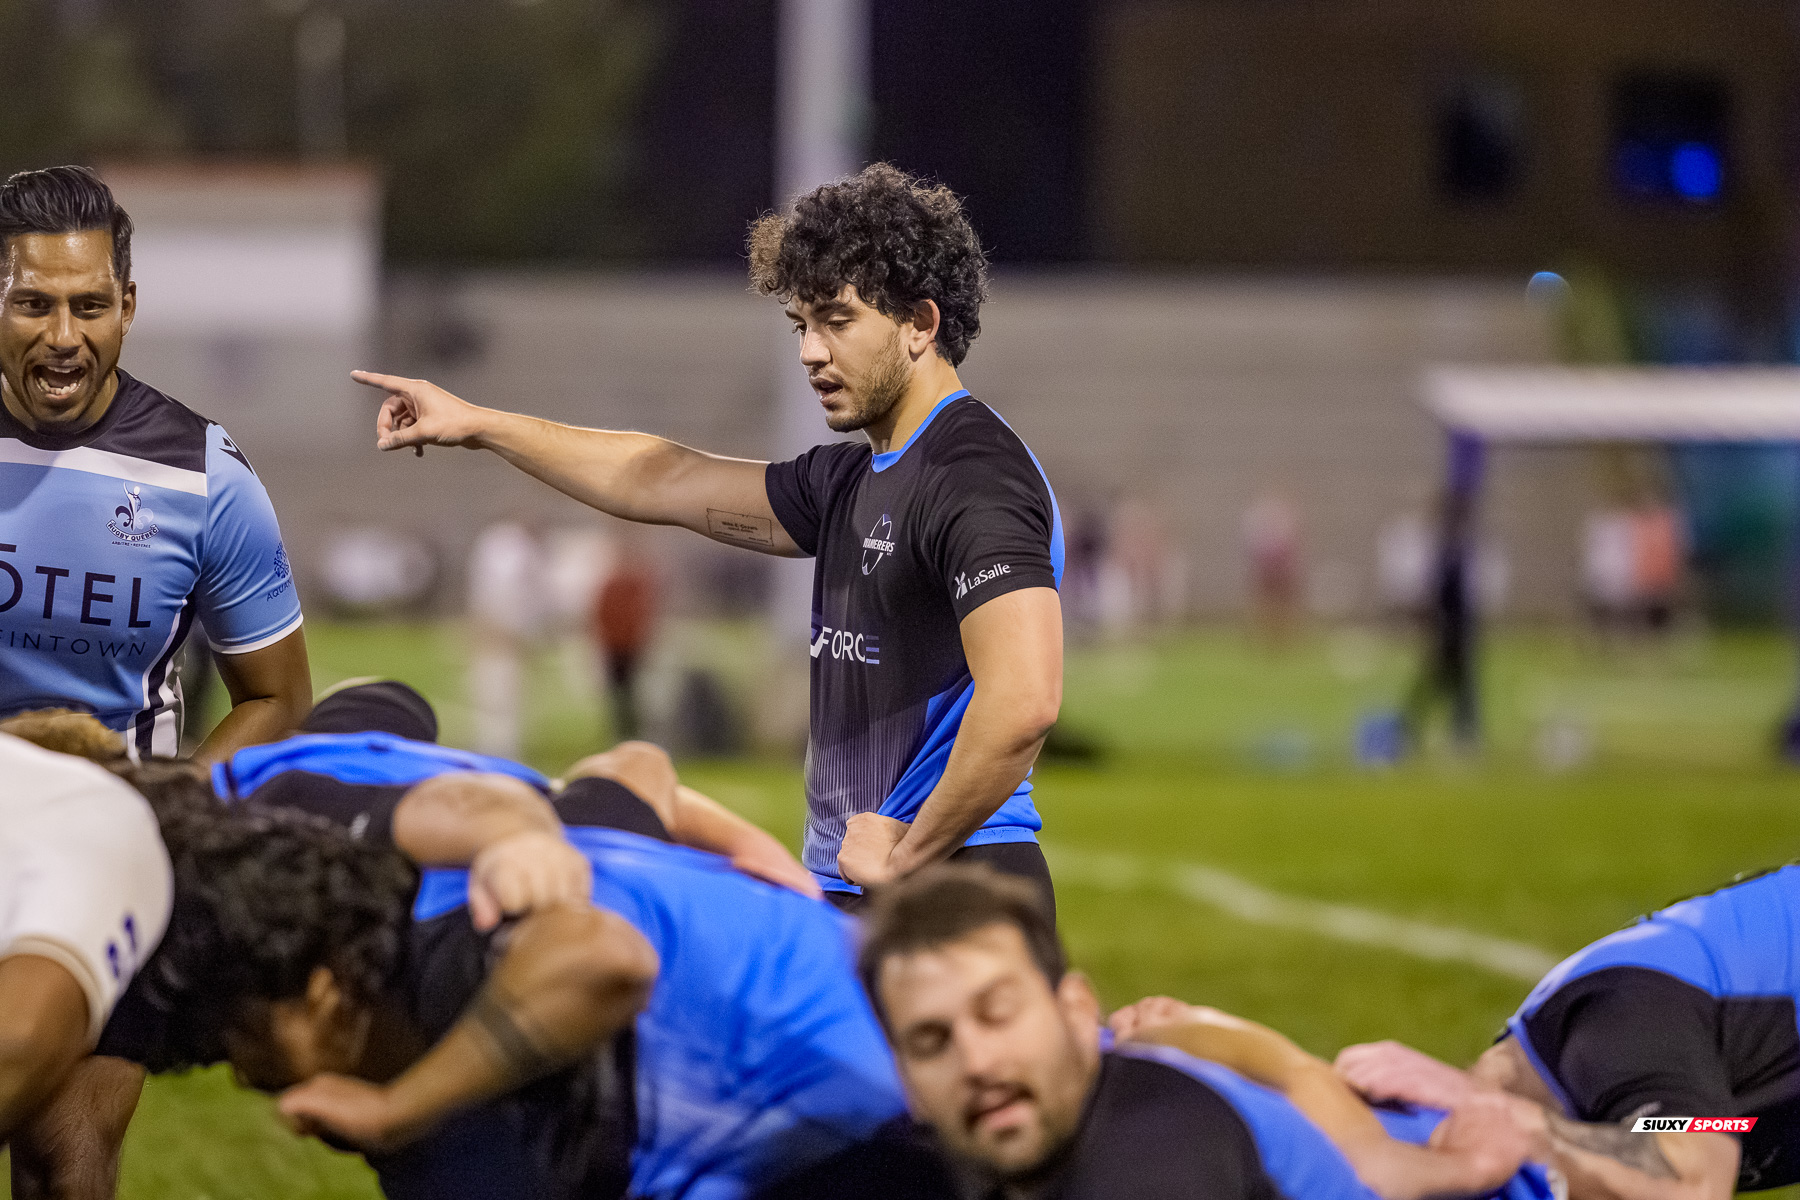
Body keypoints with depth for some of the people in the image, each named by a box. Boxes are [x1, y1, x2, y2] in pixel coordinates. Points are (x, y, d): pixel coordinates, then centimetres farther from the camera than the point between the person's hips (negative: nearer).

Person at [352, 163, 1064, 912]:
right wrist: (478, 425, 32)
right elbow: (670, 485, 29)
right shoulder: (851, 480, 17)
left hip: (945, 893, -9)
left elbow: (1023, 702, -26)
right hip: (850, 893, 9)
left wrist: (906, 856, -17)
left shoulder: (977, 477, -14)